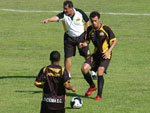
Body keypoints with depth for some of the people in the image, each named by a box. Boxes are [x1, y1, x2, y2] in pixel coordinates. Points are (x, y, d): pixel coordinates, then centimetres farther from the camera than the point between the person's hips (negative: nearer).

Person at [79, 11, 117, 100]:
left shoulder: (106, 29, -12)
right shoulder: (90, 29, 2)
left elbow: (114, 41, -7)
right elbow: (88, 41, 13)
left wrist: (108, 51, -19)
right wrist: (83, 44, -11)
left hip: (105, 55, -5)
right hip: (96, 54, 5)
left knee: (100, 72, -22)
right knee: (84, 68, -12)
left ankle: (99, 95, -10)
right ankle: (92, 86, 13)